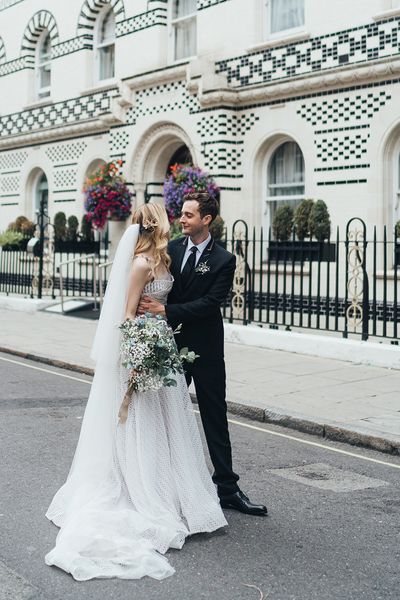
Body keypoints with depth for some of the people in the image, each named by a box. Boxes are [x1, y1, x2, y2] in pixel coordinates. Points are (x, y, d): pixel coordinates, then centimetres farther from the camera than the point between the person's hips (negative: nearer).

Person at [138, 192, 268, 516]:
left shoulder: (223, 260, -7)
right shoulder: (171, 249, 2)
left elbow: (210, 303, -16)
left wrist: (165, 310, -23)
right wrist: (148, 308, -16)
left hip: (205, 350, -2)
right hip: (171, 345, 2)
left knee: (216, 419, 5)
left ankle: (227, 488, 12)